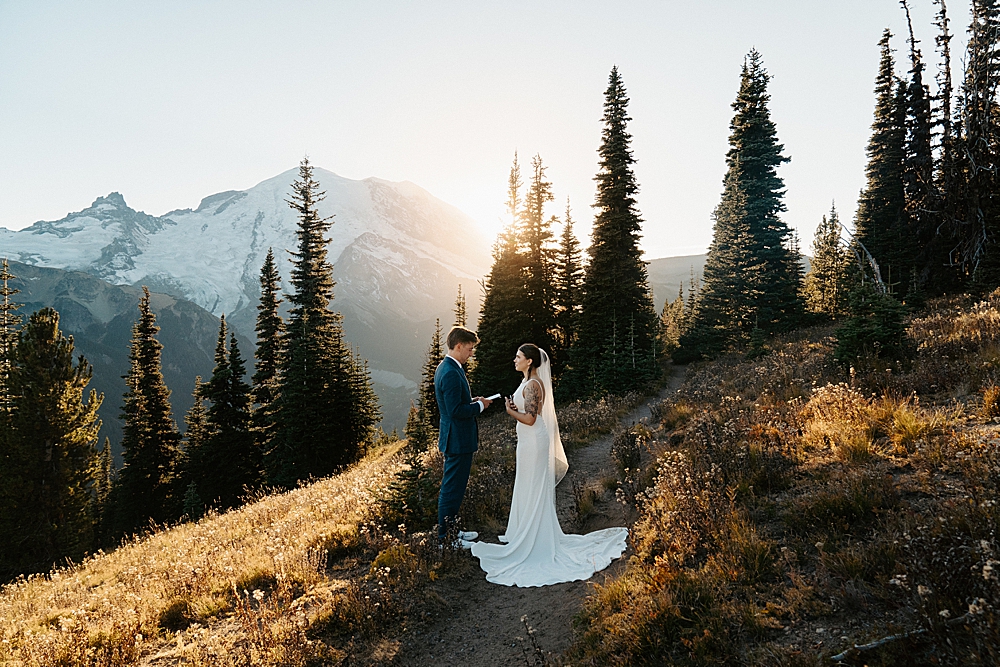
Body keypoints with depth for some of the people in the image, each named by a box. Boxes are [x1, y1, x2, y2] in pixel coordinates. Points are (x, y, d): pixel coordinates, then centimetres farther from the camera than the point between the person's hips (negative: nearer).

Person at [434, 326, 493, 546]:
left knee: (453, 487, 20)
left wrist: (472, 401, 8)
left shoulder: (445, 367, 10)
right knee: (452, 489, 1)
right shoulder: (451, 373, -24)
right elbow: (456, 411, -26)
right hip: (458, 440, -11)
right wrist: (480, 405, -13)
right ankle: (445, 537, 13)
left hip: (455, 438, 11)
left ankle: (452, 529, 32)